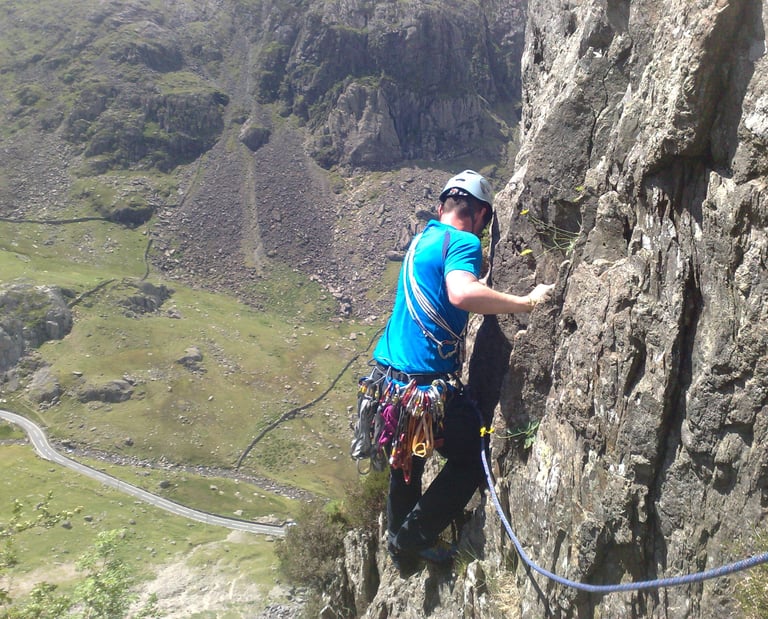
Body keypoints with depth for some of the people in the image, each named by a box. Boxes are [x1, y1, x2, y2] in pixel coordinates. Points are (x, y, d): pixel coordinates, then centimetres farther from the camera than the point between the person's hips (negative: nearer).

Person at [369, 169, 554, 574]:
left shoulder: (423, 237, 15)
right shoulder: (463, 242, -12)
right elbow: (462, 293, -32)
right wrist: (526, 302, -24)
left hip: (387, 373, 9)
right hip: (428, 382, -9)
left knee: (406, 460, 27)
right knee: (472, 459, 9)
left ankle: (402, 545, 40)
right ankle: (411, 540, 11)